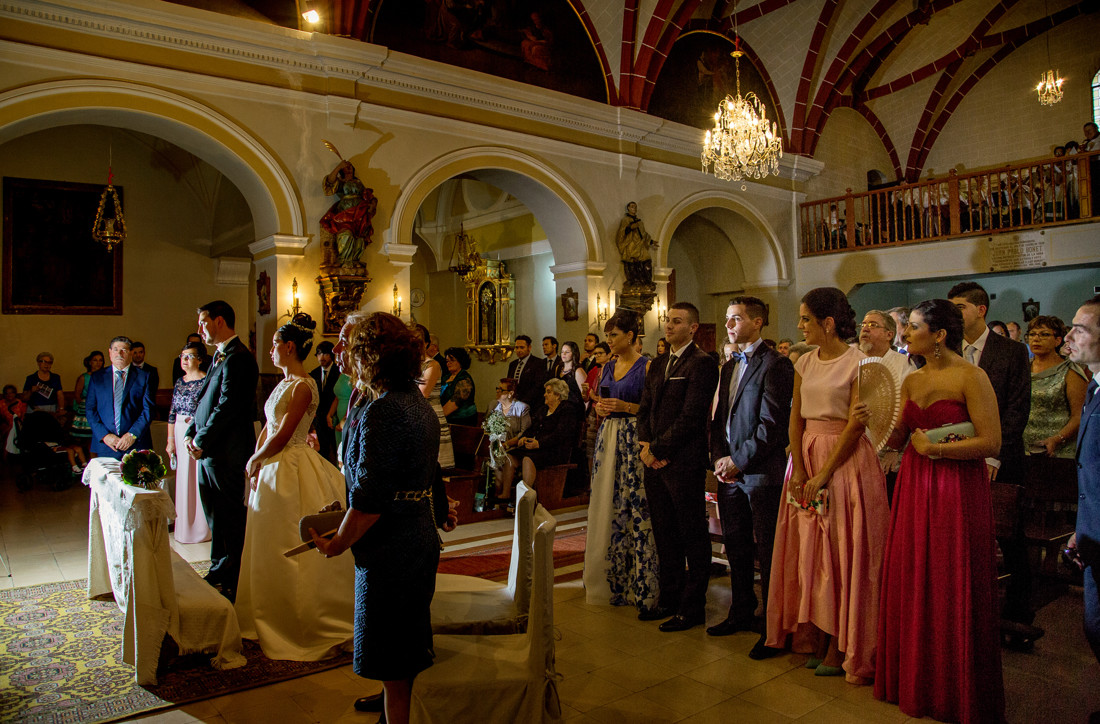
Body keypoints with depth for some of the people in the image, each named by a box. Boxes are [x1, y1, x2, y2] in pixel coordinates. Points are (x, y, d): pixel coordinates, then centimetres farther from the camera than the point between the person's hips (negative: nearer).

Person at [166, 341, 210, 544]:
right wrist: (170, 440, 10)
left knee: (199, 479, -1)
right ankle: (184, 526, 25)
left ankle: (201, 528, 11)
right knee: (183, 480, 13)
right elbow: (172, 413, 13)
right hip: (180, 435, 7)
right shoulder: (179, 382, 11)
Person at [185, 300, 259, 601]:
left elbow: (228, 407, -22)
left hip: (227, 454, -10)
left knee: (231, 520, 1)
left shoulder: (238, 358, -17)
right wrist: (190, 434, 6)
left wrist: (202, 442, -15)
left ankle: (233, 584, 11)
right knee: (216, 518, 19)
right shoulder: (220, 356, 16)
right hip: (210, 452, 10)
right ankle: (219, 571, 32)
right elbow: (205, 402, 18)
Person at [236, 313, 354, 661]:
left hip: (293, 470, -9)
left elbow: (282, 435, -19)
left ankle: (314, 627, 11)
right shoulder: (283, 383, 12)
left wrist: (254, 461, -5)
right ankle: (275, 620, 34)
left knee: (294, 551, -2)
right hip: (273, 470, 9)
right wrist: (256, 465, 1)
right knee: (271, 550, 18)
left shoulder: (303, 386, -17)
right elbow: (268, 427, 13)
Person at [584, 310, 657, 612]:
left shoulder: (647, 367, -6)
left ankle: (641, 588, 2)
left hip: (633, 440, -7)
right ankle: (612, 583, 19)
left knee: (635, 510, -7)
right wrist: (599, 407, 1)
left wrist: (625, 407, -17)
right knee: (608, 508, 8)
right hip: (607, 438, 7)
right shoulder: (608, 366, 14)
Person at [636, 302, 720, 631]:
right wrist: (645, 445, -1)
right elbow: (645, 409, 16)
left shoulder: (702, 363, -9)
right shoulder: (658, 364, 17)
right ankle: (670, 598, 28)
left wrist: (658, 448, -12)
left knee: (693, 537, 4)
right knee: (665, 535, 15)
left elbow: (691, 417, -16)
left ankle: (693, 607, 15)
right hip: (655, 460, 8)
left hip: (685, 462, -8)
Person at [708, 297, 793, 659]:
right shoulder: (729, 368, 18)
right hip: (730, 471, 8)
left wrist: (739, 461, -14)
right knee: (736, 548, 16)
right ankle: (742, 613, 31)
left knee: (768, 554, 0)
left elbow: (772, 424, -16)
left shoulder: (775, 364, -9)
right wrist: (719, 458, 4)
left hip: (761, 471, -8)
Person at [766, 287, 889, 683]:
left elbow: (855, 424, -14)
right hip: (806, 455, 6)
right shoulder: (805, 363, 8)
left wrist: (823, 474, -16)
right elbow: (796, 417, 6)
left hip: (846, 459, -6)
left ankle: (841, 646, 15)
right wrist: (798, 469, -5)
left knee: (842, 551, 1)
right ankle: (815, 637, 25)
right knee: (809, 550, 10)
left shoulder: (858, 362, -10)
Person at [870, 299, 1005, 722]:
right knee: (912, 585, 11)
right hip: (914, 488, 6)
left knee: (954, 592, 4)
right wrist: (873, 420, -6)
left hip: (959, 492, -6)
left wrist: (934, 448, -15)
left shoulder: (971, 377, -11)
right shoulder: (911, 381, 10)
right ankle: (915, 682, 28)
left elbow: (991, 442, -16)